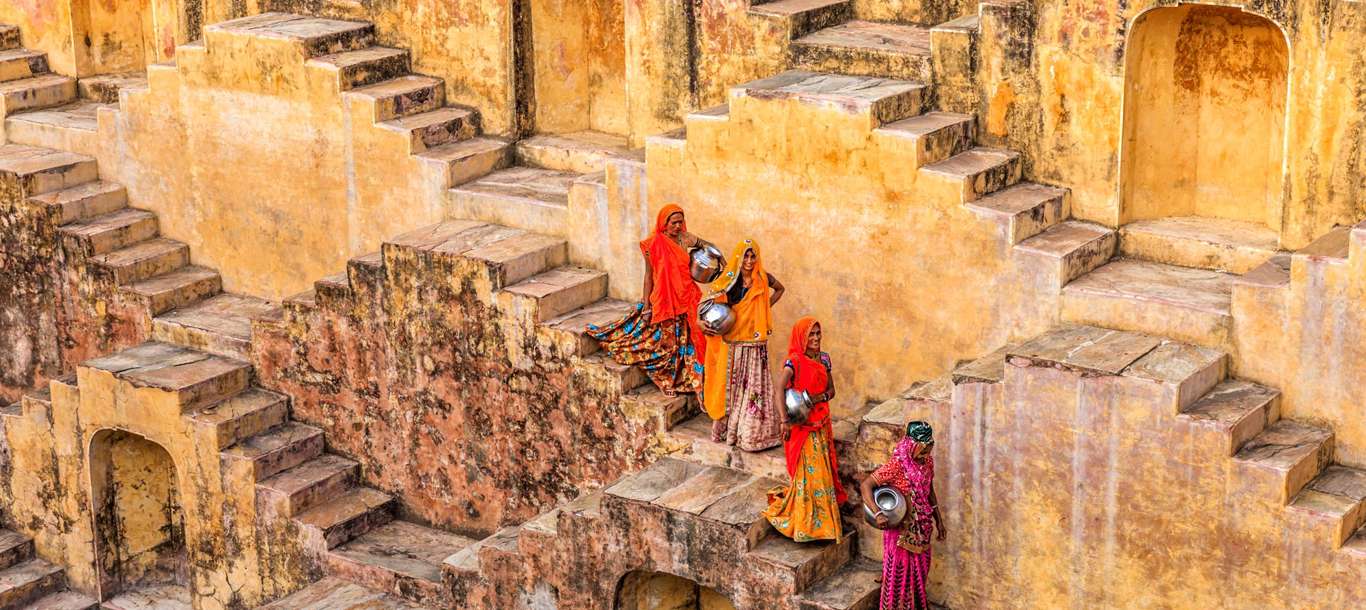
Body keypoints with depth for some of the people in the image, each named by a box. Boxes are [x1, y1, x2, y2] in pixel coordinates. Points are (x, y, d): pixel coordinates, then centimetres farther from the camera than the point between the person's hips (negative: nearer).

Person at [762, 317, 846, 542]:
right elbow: (779, 388, -28)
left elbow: (831, 390, 12)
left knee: (823, 470, 11)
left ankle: (822, 519, 23)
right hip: (802, 424, -6)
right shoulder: (795, 361, -15)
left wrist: (819, 398, -12)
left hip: (821, 422, 6)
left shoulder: (824, 359, 6)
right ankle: (805, 524, 5)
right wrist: (784, 420, -37)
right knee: (807, 471, -4)